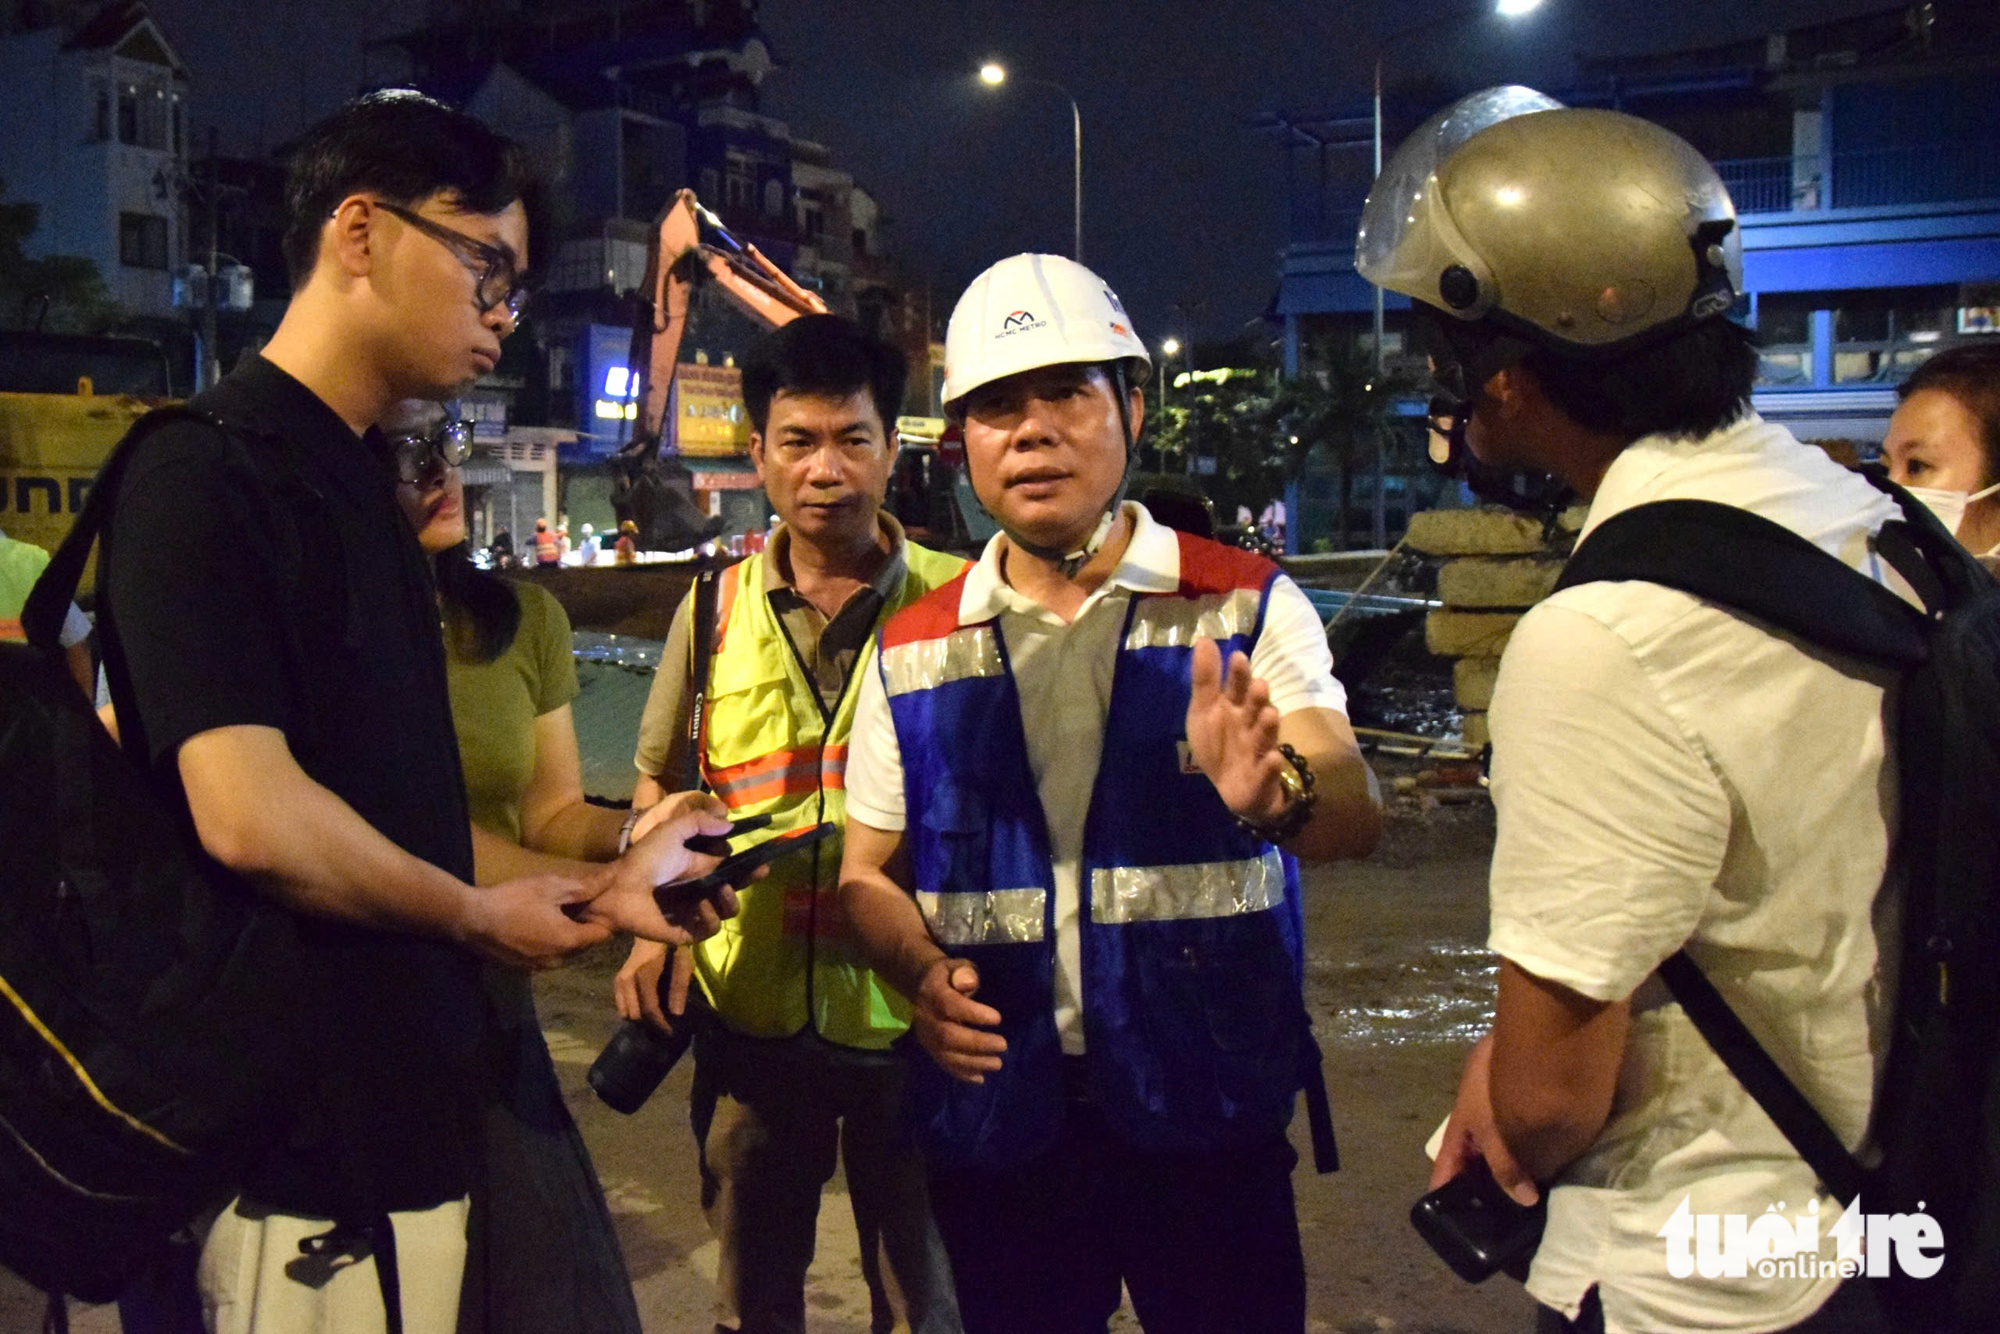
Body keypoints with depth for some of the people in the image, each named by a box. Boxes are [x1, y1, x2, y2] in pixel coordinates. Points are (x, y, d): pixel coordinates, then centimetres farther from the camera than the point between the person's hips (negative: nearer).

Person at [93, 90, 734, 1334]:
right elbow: (251, 816, -24)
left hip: (407, 1107, 9)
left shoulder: (362, 486, 14)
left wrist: (601, 887, 11)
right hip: (302, 1149, -8)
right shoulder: (204, 475, -14)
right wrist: (478, 915, -10)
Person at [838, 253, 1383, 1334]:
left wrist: (1275, 789, -40)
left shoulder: (1247, 607, -3)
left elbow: (1353, 816, -17)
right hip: (995, 1117, 2)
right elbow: (868, 874, 10)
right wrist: (922, 973, -12)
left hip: (1210, 1112, -2)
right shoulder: (913, 651, 4)